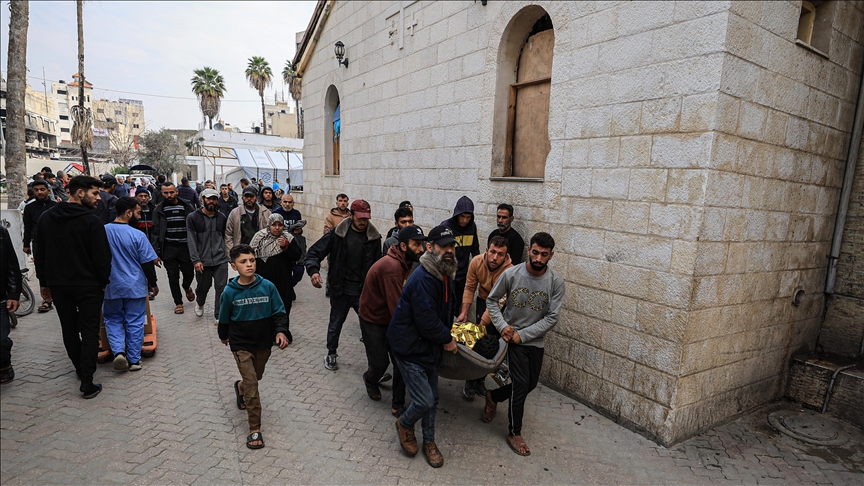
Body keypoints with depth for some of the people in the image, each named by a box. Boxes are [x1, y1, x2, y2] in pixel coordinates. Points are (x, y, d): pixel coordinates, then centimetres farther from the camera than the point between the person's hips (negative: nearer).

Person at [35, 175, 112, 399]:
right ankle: (87, 383, 0)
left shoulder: (46, 219, 5)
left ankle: (80, 368, 34)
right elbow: (102, 257, -15)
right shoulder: (91, 221, -15)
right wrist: (103, 282, -2)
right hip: (88, 285, -6)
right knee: (89, 332, 1)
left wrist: (44, 282, 18)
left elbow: (39, 255, 11)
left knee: (69, 329, 19)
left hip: (58, 285, 6)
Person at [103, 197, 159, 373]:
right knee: (135, 323, 7)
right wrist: (153, 284, 4)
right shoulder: (137, 235, -14)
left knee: (113, 320, 18)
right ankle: (134, 360, 14)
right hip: (135, 286, -3)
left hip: (111, 286, 3)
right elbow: (148, 264, -10)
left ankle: (118, 352, 0)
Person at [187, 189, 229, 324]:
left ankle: (218, 316, 12)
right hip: (203, 261, -1)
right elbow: (191, 241, -6)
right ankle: (199, 303, 47)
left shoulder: (222, 217, 7)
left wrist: (228, 255, 8)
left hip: (221, 260, 1)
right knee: (203, 287, 14)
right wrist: (196, 260, -13)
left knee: (222, 288, -2)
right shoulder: (193, 218, -2)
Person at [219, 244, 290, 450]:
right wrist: (223, 336, 17)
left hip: (264, 343, 2)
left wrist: (280, 331, -23)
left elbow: (279, 312, -8)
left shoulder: (267, 287, -14)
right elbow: (224, 318, 4)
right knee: (252, 385, -5)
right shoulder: (230, 292, -14)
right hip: (241, 345, -2)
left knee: (256, 377, 24)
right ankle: (255, 429, 6)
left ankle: (240, 387, 59)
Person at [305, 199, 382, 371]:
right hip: (340, 289, 0)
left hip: (364, 291, 0)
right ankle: (331, 354, 41)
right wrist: (313, 270, -25)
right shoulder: (338, 234, -8)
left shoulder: (374, 237, -4)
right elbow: (314, 252, -6)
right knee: (336, 324, 17)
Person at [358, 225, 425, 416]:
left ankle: (398, 405, 18)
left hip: (391, 319, 8)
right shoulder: (392, 267, -32)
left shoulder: (404, 263, -2)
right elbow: (397, 307, -33)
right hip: (373, 321, -8)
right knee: (380, 363, 5)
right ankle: (370, 380, 41)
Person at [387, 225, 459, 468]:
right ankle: (405, 424, 27)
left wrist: (447, 335, 7)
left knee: (432, 399, 17)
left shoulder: (443, 275, 3)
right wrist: (448, 339, -13)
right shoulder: (423, 279, -28)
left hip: (430, 347, 9)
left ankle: (429, 441, 37)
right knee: (424, 401, -6)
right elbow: (427, 322, -28)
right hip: (410, 349, -9)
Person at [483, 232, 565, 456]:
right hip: (512, 338, -3)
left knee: (530, 384, 14)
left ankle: (493, 396, 41)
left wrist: (522, 334, -16)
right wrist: (502, 326, -16)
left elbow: (552, 318, -12)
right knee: (521, 383, -6)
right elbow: (491, 300, -3)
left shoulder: (556, 282, -14)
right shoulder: (511, 274, -16)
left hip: (535, 341, 3)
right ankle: (514, 433, 14)